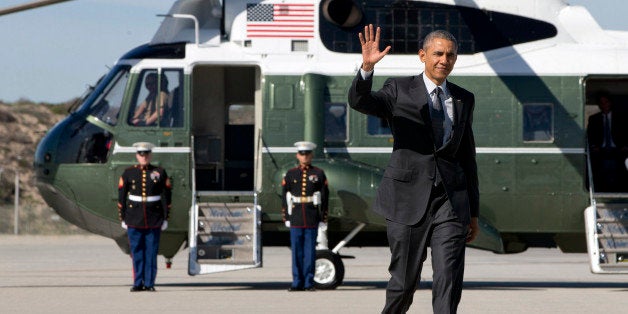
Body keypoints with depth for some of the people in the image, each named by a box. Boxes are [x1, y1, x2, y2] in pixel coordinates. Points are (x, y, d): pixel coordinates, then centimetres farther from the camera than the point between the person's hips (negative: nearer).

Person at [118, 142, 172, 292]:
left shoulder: (160, 173, 3)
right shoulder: (128, 173, 3)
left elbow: (167, 196, 5)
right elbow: (121, 197, 6)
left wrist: (165, 218, 2)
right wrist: (123, 218, 3)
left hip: (154, 220, 0)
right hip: (134, 221, 0)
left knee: (151, 252, 0)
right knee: (137, 252, 1)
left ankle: (150, 283, 5)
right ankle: (138, 283, 7)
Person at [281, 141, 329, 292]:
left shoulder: (319, 174, 5)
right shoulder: (290, 174, 8)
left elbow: (324, 198, 4)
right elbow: (285, 197, 10)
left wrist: (323, 219, 0)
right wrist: (286, 217, 5)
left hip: (312, 219, -1)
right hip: (296, 218, 1)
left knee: (310, 251, -1)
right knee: (297, 251, 2)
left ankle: (309, 283, 4)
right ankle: (297, 283, 7)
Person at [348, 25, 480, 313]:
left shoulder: (464, 100, 14)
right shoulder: (399, 90, 3)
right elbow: (359, 101, -16)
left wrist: (473, 212, 18)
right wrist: (367, 68, -36)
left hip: (450, 199, 2)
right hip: (409, 198, -2)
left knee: (449, 278, -13)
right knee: (404, 281, 4)